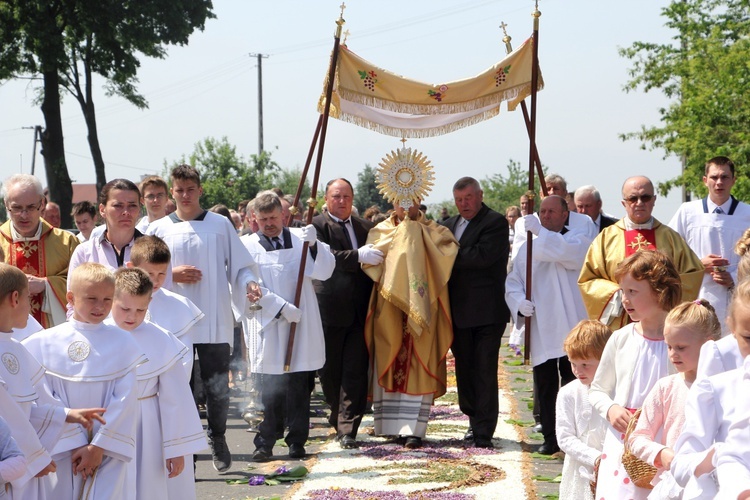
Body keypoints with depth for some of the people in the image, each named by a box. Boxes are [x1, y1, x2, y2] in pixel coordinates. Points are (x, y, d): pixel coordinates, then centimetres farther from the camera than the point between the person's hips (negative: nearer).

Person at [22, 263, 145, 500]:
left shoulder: (124, 343, -1)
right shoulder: (45, 343, -1)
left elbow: (126, 400, -5)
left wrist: (99, 446, -10)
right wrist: (74, 444, -9)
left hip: (108, 451, -1)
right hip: (62, 452, 1)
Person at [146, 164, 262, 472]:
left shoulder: (220, 225, 7)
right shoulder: (158, 230, 8)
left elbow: (241, 265, 9)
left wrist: (249, 283, -11)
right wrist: (171, 275, -10)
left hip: (215, 322, 0)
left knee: (218, 387, 1)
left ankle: (217, 439, 23)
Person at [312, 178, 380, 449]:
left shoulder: (365, 226, 16)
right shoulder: (317, 225, -1)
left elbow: (377, 256, 24)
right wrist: (358, 256, -25)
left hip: (360, 311, 3)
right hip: (330, 309, -3)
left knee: (355, 371, -4)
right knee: (331, 370, 7)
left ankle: (347, 428, -3)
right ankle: (340, 417, 25)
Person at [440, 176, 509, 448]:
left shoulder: (495, 222, -7)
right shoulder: (449, 225, 17)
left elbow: (483, 255, -19)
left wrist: (450, 257, -11)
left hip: (486, 311, -7)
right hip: (458, 311, 7)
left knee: (484, 372, -5)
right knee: (464, 369, 11)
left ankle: (483, 432, -3)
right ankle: (475, 420, 23)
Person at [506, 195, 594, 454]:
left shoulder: (578, 240, 3)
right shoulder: (528, 247, 18)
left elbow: (566, 252, -21)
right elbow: (513, 282, 13)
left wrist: (539, 231, -20)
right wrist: (519, 302, -7)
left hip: (570, 329, -4)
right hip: (541, 331, 4)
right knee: (544, 386, 6)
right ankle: (550, 438, 14)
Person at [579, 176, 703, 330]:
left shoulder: (669, 236, 12)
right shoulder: (607, 237, 9)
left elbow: (694, 274, 11)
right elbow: (587, 280, 7)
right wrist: (618, 294, -8)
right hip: (620, 325, -1)